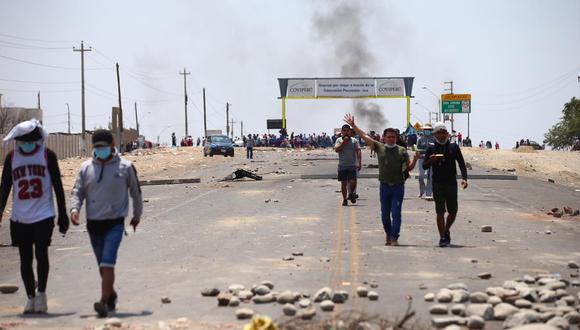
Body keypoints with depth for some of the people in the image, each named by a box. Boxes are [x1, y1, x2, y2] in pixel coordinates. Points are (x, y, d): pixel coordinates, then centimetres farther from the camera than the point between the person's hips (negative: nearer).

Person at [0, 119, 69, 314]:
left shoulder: (48, 155, 1)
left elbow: (57, 185, 4)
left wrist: (62, 214, 3)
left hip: (43, 215, -3)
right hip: (19, 218, 3)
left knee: (41, 254, -10)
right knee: (25, 259, 6)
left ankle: (41, 292, 6)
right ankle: (31, 297, 17)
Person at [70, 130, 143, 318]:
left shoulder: (125, 167, -3)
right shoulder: (86, 168, 3)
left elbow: (136, 192, 9)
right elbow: (77, 191, 7)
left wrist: (137, 215, 18)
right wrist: (74, 209, -13)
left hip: (115, 223, -4)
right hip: (93, 223, 4)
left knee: (107, 264, -17)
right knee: (102, 266, 15)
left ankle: (104, 302, -20)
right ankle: (111, 295, 36)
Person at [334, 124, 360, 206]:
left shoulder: (354, 140, 4)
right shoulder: (339, 140, 3)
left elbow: (358, 151, -2)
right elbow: (336, 150, -11)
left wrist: (359, 162, -13)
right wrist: (344, 142, -15)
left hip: (352, 165, 0)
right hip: (342, 165, 0)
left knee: (353, 182, -8)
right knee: (343, 183, 4)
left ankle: (351, 194, 21)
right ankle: (344, 199, 14)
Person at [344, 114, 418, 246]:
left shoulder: (402, 151, 4)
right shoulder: (379, 147, 6)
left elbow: (409, 167, 4)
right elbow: (364, 136, 7)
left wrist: (415, 159, -15)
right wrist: (353, 125, 4)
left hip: (398, 186, -2)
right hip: (385, 186, 2)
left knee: (396, 213, -6)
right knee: (385, 214, 9)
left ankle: (394, 237, -5)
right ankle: (388, 235, 24)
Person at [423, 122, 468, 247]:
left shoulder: (454, 147, 5)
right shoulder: (431, 149, 4)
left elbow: (462, 164, 6)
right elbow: (424, 166, 4)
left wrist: (464, 178, -8)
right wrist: (430, 161, -18)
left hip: (451, 184, 1)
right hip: (437, 184, -1)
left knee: (453, 211, 7)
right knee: (440, 212, -4)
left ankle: (446, 231, 31)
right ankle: (442, 238, 1)